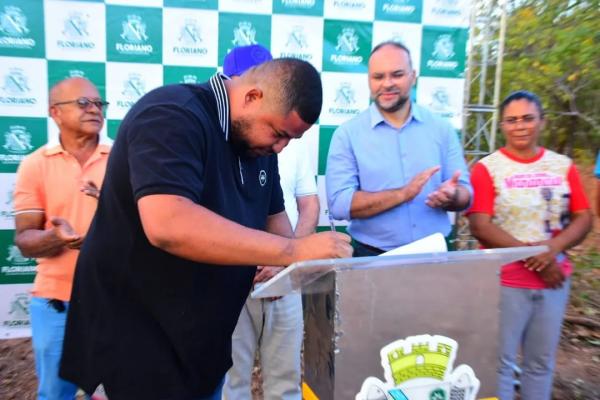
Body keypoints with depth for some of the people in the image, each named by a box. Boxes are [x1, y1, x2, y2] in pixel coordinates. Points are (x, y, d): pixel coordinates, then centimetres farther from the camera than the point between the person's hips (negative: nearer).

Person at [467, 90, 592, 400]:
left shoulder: (563, 166, 7)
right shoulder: (487, 168, -7)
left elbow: (583, 218, 5)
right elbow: (480, 227, -14)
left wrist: (553, 248, -14)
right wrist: (532, 256, -18)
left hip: (555, 279, 4)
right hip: (505, 280, -4)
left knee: (542, 360, 16)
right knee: (501, 360, 5)